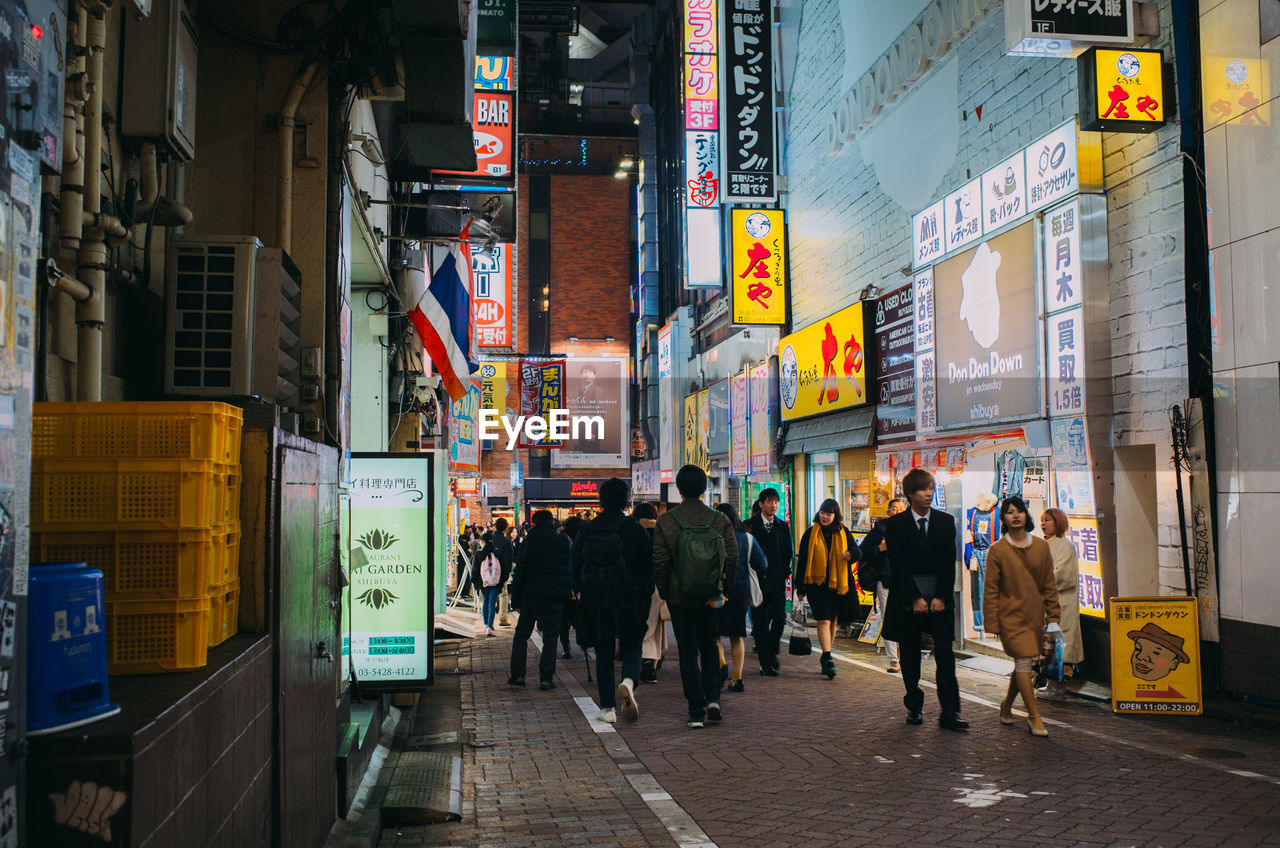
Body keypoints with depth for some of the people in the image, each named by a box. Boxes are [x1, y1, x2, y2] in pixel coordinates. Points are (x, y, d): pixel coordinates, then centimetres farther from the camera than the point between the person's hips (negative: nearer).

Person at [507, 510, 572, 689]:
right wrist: (567, 591, 13)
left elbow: (519, 572, -2)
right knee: (550, 638, 4)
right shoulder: (564, 541, 3)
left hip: (531, 595, -1)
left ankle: (517, 675, 4)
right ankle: (546, 678, -1)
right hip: (556, 597, 1)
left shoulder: (529, 541, -2)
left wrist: (515, 600, 3)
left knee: (521, 634, 11)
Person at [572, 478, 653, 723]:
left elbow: (576, 565, 6)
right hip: (628, 600, -1)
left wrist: (580, 592, 18)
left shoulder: (587, 530, 0)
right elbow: (647, 565, -3)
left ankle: (608, 708, 9)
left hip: (595, 600, 2)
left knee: (604, 652, 11)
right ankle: (628, 681, -20)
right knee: (631, 647, 12)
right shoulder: (635, 529, -5)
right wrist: (645, 597, 7)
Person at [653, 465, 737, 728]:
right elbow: (732, 559, -2)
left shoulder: (666, 521, -10)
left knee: (688, 653, 5)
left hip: (680, 598, -2)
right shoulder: (720, 521, -5)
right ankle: (713, 699, 6)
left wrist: (664, 592, 5)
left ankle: (697, 711, 4)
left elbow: (660, 562, -8)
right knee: (709, 648, 19)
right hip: (711, 598, 2)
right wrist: (723, 588, 11)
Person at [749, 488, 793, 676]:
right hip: (757, 581, -3)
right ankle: (765, 662, 8)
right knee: (760, 622, 0)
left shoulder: (783, 526, 11)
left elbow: (789, 551, 14)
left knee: (780, 618, -4)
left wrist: (784, 571, 2)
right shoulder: (750, 525, 0)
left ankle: (771, 651, 19)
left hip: (777, 581, 3)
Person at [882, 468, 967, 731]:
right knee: (910, 656, 6)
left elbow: (949, 562, 1)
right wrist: (915, 598, -13)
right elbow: (898, 564, -7)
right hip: (907, 597, -1)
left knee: (945, 654, -5)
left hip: (940, 598, 1)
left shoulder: (946, 522, 6)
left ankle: (949, 712, -4)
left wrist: (941, 597, -9)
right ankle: (914, 707, 18)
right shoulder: (895, 524, -1)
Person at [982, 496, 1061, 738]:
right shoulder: (997, 550, -5)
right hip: (1010, 615, -4)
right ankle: (1034, 717, -3)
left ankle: (1007, 704, 32)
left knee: (1025, 664, 10)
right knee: (1023, 662, -10)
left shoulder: (1042, 547, 5)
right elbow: (990, 590, -4)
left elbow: (1049, 584, 11)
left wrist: (1053, 616, 7)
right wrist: (991, 624, -6)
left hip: (1035, 615, 4)